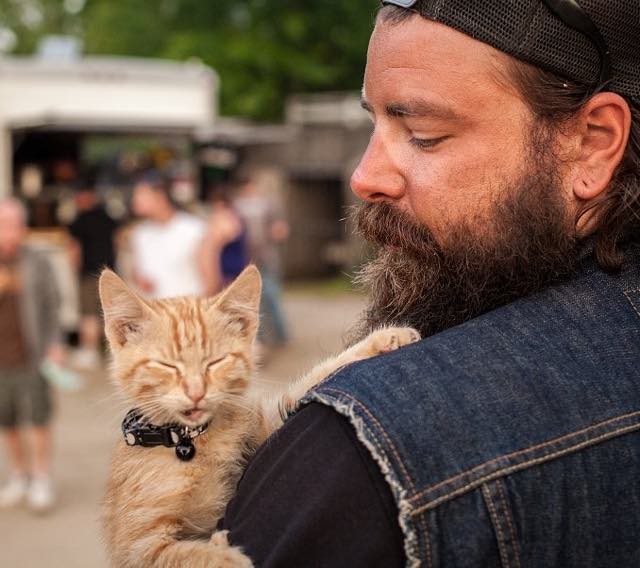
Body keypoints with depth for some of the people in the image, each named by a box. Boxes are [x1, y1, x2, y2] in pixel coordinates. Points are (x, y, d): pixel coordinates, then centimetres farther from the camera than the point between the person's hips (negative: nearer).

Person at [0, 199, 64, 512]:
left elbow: (52, 306, 2)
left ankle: (42, 481, 16)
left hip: (31, 357, -2)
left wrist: (55, 344, -5)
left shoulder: (36, 263, -3)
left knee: (38, 420, 2)